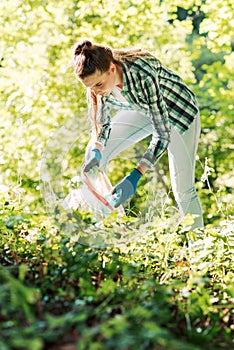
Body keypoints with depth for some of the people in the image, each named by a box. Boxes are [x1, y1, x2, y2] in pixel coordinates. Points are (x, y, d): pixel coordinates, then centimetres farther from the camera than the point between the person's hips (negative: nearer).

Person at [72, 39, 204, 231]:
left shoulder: (143, 75, -42)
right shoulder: (98, 76, -23)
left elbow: (163, 135, -39)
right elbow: (103, 121, -7)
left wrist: (135, 177, -46)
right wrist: (97, 150, -27)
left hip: (178, 111, -6)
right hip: (141, 109, 6)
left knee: (183, 188, -11)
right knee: (93, 154, -4)